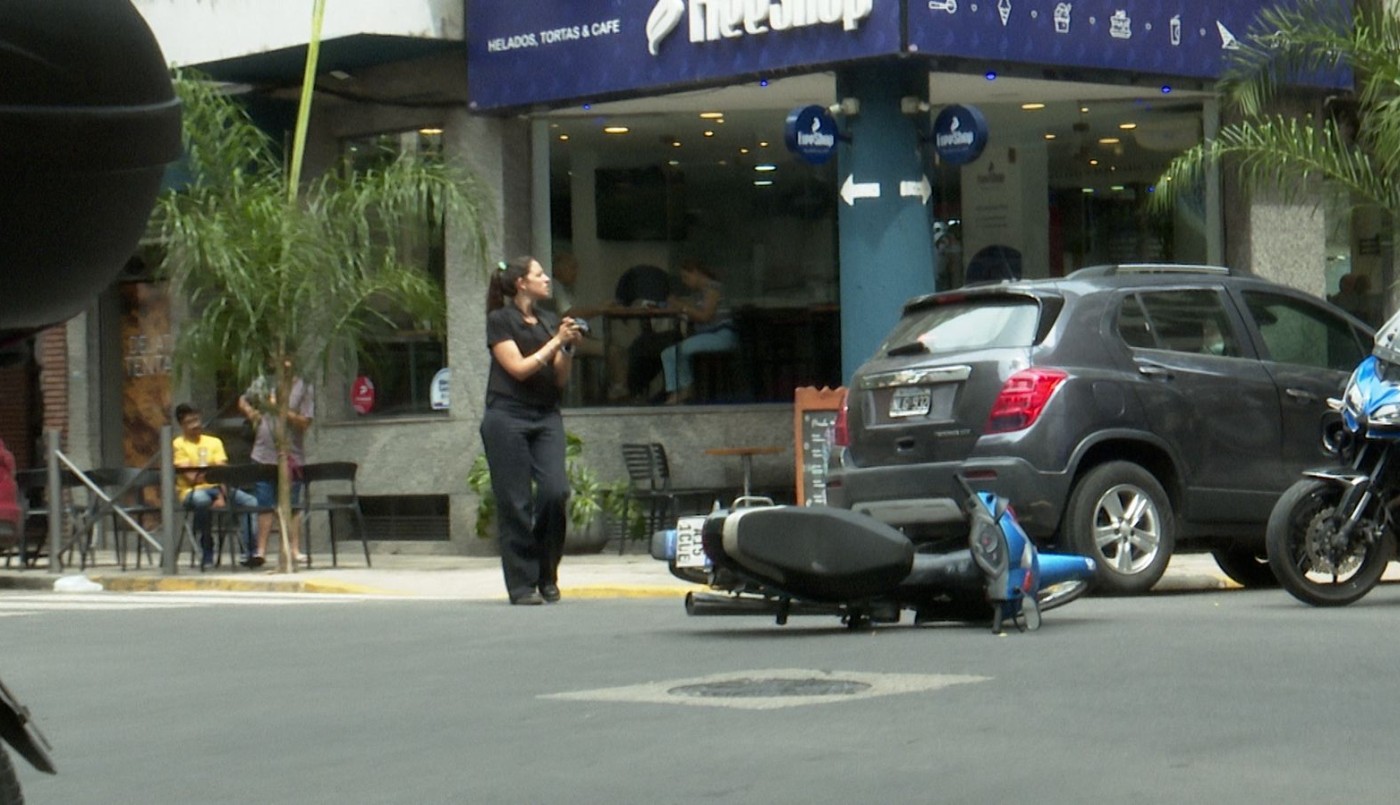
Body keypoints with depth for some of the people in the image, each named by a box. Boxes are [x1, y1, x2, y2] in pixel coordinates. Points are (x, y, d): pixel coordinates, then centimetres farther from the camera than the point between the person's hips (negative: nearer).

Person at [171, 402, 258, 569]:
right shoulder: (178, 445, 2)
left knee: (251, 502, -21)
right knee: (202, 500, -41)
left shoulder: (214, 442, 13)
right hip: (191, 492, -4)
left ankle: (248, 553, -22)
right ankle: (207, 555, -24)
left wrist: (222, 496, -16)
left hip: (216, 488, 4)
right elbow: (191, 478, -10)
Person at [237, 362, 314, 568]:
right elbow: (243, 401, 22)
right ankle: (261, 550, 6)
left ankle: (295, 550, 8)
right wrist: (250, 412, 2)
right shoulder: (264, 383, 8)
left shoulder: (304, 388, -1)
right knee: (264, 505, 3)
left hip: (291, 457, -2)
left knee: (291, 505, 3)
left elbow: (305, 422, -8)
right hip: (264, 454, 2)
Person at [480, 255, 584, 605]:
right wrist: (556, 341, -11)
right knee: (515, 503, -4)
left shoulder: (550, 321, 15)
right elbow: (518, 368, -12)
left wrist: (569, 347, -3)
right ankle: (521, 585, 2)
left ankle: (547, 576, 5)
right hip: (507, 416, -5)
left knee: (555, 491, -11)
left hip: (546, 418, 5)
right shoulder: (500, 321, -1)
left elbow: (560, 380, 13)